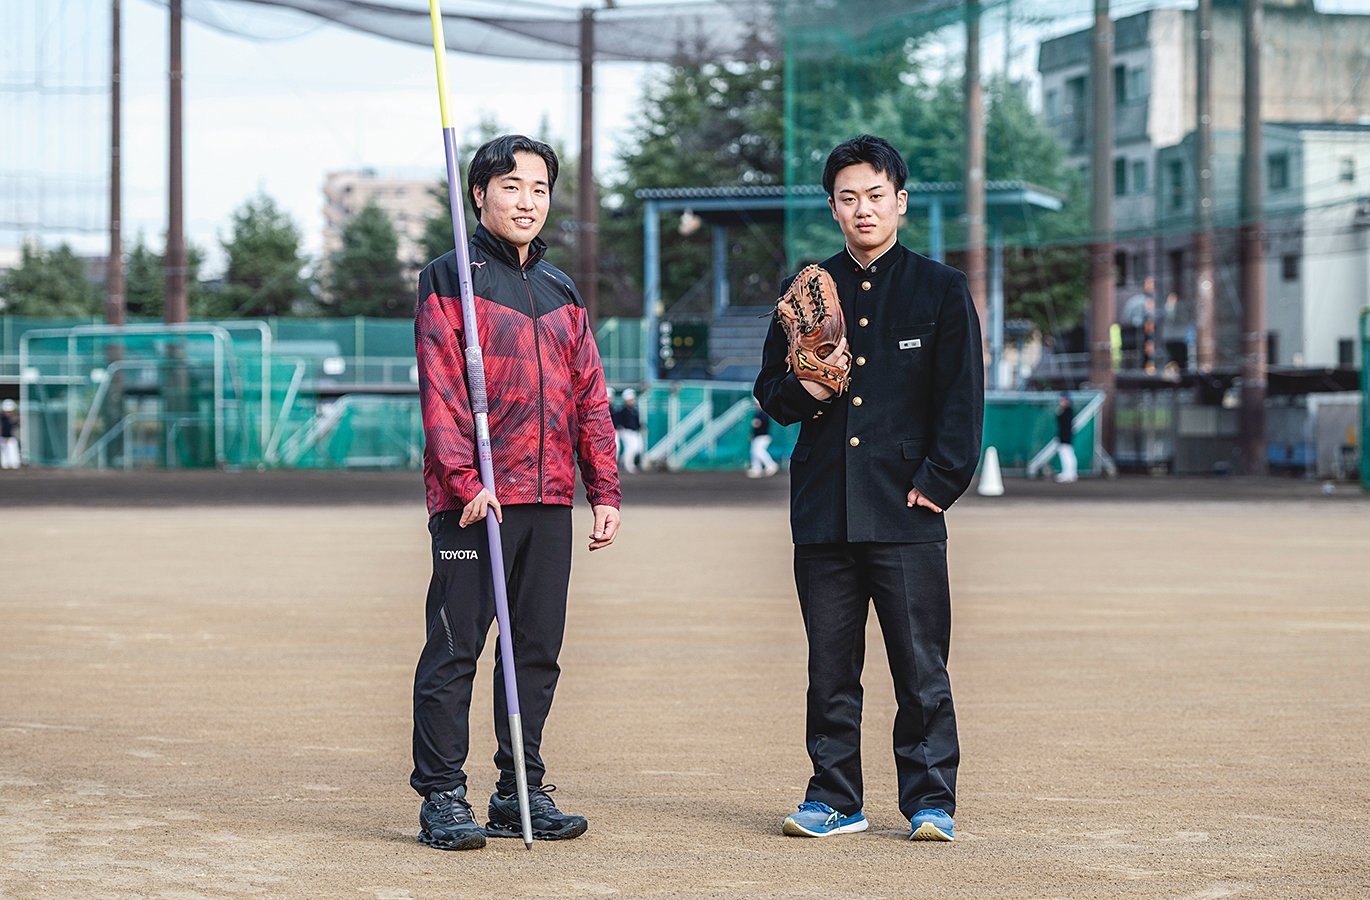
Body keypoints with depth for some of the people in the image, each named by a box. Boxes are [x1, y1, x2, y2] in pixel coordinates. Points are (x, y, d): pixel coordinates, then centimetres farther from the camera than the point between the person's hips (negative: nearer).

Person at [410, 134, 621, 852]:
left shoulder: (562, 294, 18)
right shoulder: (449, 280, 0)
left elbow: (589, 396, 18)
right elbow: (440, 391, -8)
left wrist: (604, 490, 10)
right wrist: (465, 481, -18)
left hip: (550, 499, 6)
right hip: (475, 500, -6)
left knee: (538, 650, 7)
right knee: (455, 647, -5)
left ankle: (521, 792, 15)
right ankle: (442, 798, 0)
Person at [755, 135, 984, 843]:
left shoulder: (939, 289, 6)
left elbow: (961, 398, 2)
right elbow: (771, 393, 16)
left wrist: (938, 481, -7)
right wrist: (808, 389, -6)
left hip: (906, 513, -3)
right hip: (822, 510, 3)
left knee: (921, 666, -4)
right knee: (831, 670, 6)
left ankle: (930, 802, 4)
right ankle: (834, 800, 14)